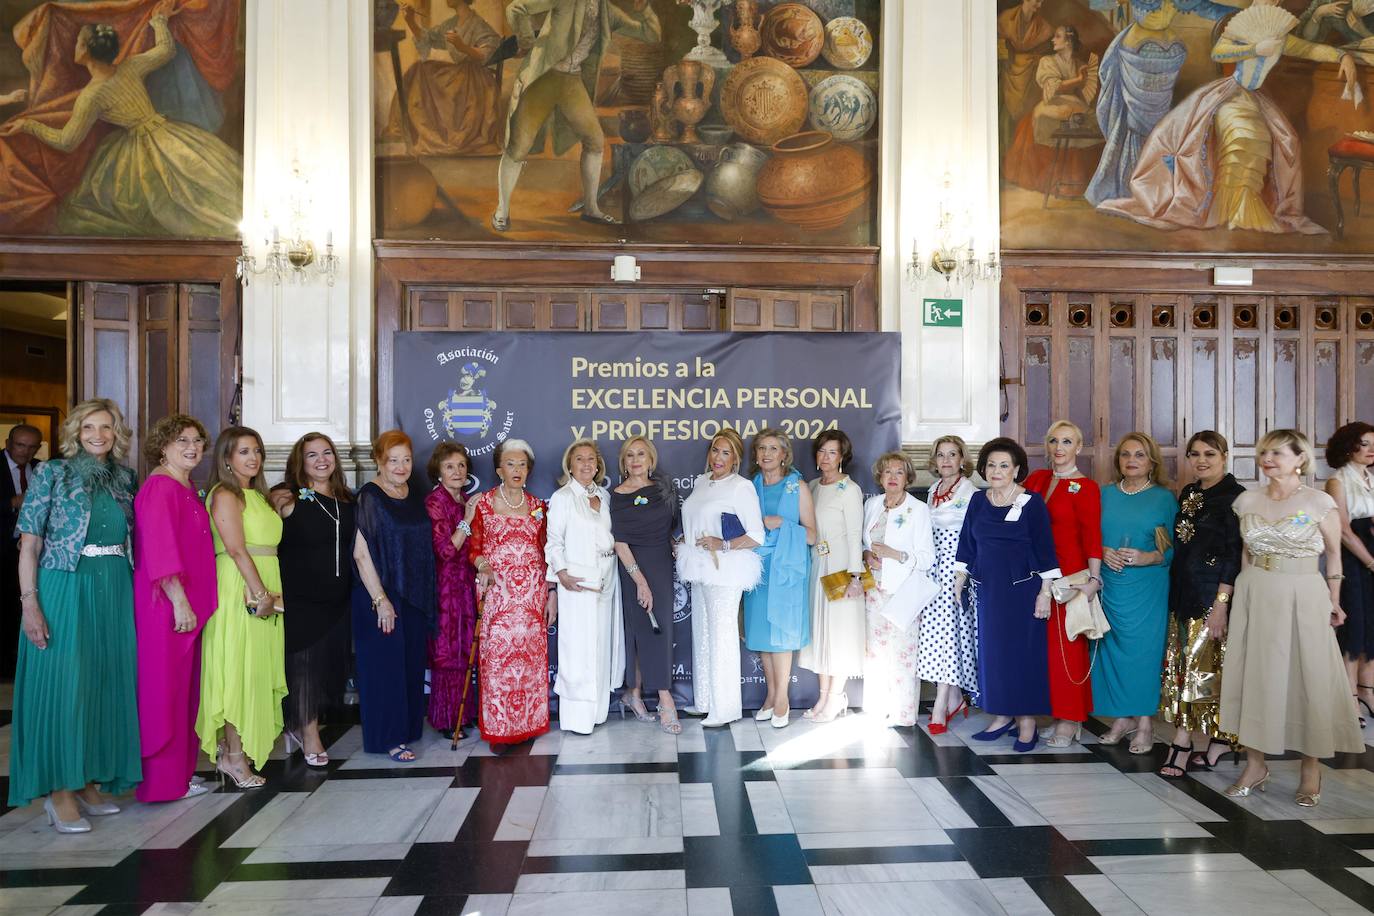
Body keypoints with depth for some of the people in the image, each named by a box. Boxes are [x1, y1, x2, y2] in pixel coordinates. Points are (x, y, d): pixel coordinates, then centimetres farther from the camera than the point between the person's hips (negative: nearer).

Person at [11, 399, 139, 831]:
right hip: (65, 589, -5)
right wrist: (30, 603, -13)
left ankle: (90, 783, 20)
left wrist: (137, 596, 7)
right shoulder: (52, 473, -2)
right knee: (64, 685, -4)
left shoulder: (126, 479, 10)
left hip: (115, 592, 5)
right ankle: (60, 793, 7)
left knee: (107, 684, 8)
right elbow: (29, 543, -6)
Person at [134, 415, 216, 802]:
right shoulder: (159, 487, -13)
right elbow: (159, 550, -19)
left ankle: (179, 771, 25)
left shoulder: (187, 489, 14)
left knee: (184, 687, 14)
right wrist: (179, 601, -21)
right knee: (164, 688, 0)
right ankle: (164, 780, 10)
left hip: (187, 603, 9)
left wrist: (191, 601, 15)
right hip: (167, 603, -9)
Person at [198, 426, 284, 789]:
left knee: (258, 669, 10)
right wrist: (260, 593, -19)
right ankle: (233, 755, 2)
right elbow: (236, 549, -16)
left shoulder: (258, 496, 19)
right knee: (238, 668, -5)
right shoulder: (225, 495, -7)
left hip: (265, 588, 8)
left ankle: (240, 745, 19)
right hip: (239, 590, -8)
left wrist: (269, 593, 8)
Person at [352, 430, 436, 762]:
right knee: (385, 664, 0)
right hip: (380, 595, -6)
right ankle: (389, 738, 11)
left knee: (412, 662, 12)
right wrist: (380, 599, -18)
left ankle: (408, 727, 26)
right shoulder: (369, 497, -11)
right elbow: (361, 553, -15)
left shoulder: (416, 495, 9)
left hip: (416, 594, 7)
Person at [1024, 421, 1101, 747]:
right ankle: (1056, 714, 18)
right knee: (1045, 642, 7)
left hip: (1069, 573, -5)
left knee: (1067, 643, -1)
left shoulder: (1085, 487, -5)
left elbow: (1092, 536, -10)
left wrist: (1093, 578, -18)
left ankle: (1070, 720, 11)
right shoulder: (1036, 479, 11)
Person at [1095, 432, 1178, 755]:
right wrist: (1103, 552, -8)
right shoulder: (1105, 495, 10)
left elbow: (1175, 548, -1)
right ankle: (1123, 717, 20)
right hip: (1110, 586, 3)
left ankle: (1145, 722, 13)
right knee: (1112, 648, 6)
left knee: (1144, 649, -1)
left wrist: (1147, 558, -17)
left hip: (1147, 588, -3)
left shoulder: (1165, 498, 1)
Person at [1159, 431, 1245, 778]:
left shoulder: (1234, 496, -8)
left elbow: (1234, 554, -13)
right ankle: (1220, 740, 18)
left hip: (1213, 592, -7)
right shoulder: (1187, 494, 13)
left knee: (1199, 663, -6)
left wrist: (1221, 604, -17)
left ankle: (1182, 744, 0)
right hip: (1183, 590, 7)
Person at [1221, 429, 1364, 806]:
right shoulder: (1247, 500, 4)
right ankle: (1255, 764, 17)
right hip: (1254, 597, 3)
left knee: (1309, 678, 3)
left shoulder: (1319, 502, -5)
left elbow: (1333, 553, 4)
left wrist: (1334, 600, 3)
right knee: (1254, 676, 6)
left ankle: (1311, 769, 17)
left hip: (1303, 597, -3)